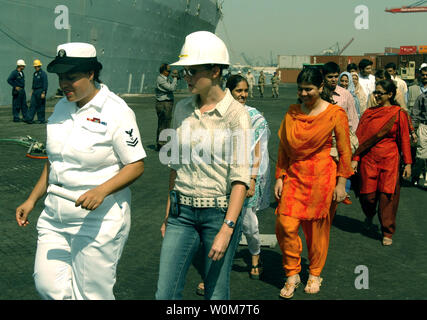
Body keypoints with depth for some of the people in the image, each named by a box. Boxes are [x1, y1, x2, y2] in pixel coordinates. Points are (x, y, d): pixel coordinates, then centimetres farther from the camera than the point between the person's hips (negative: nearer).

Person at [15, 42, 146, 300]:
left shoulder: (116, 112, -13)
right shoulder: (62, 107, 9)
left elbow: (136, 165, -13)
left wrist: (101, 191, -27)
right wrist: (32, 200, 16)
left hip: (98, 220, -7)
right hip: (55, 218, 7)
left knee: (91, 293, 1)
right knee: (48, 286, 6)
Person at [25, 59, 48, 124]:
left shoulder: (43, 74, -11)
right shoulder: (35, 73, 14)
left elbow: (45, 84, -15)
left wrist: (43, 93, -19)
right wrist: (32, 91, 17)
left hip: (40, 91, -8)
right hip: (35, 91, 8)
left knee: (41, 106, -1)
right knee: (32, 105, 2)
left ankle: (41, 120, 6)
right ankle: (29, 119, -1)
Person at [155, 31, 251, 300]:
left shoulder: (236, 114, -10)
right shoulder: (182, 110, 6)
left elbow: (240, 178, -14)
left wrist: (227, 229, -19)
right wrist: (169, 214, 15)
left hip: (220, 212, -4)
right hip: (182, 212, 5)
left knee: (216, 294, 7)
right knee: (165, 293, 2)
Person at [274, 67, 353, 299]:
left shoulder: (335, 114, -4)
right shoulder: (292, 113, 7)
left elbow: (345, 151, -1)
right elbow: (283, 148, 13)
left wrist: (341, 183, -4)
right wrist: (279, 177, 8)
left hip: (321, 177, -3)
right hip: (294, 175, 3)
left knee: (317, 228, 6)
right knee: (286, 225, -7)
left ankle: (315, 274, 27)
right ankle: (292, 275, 11)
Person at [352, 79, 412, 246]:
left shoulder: (399, 114, 0)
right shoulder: (368, 113, 7)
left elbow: (404, 139, 1)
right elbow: (359, 137, 8)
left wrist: (407, 163, -1)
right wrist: (355, 159, 2)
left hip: (389, 160, -2)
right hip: (368, 159, 2)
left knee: (387, 196, -3)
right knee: (367, 195, 3)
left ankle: (387, 232, 12)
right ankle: (369, 216, 38)